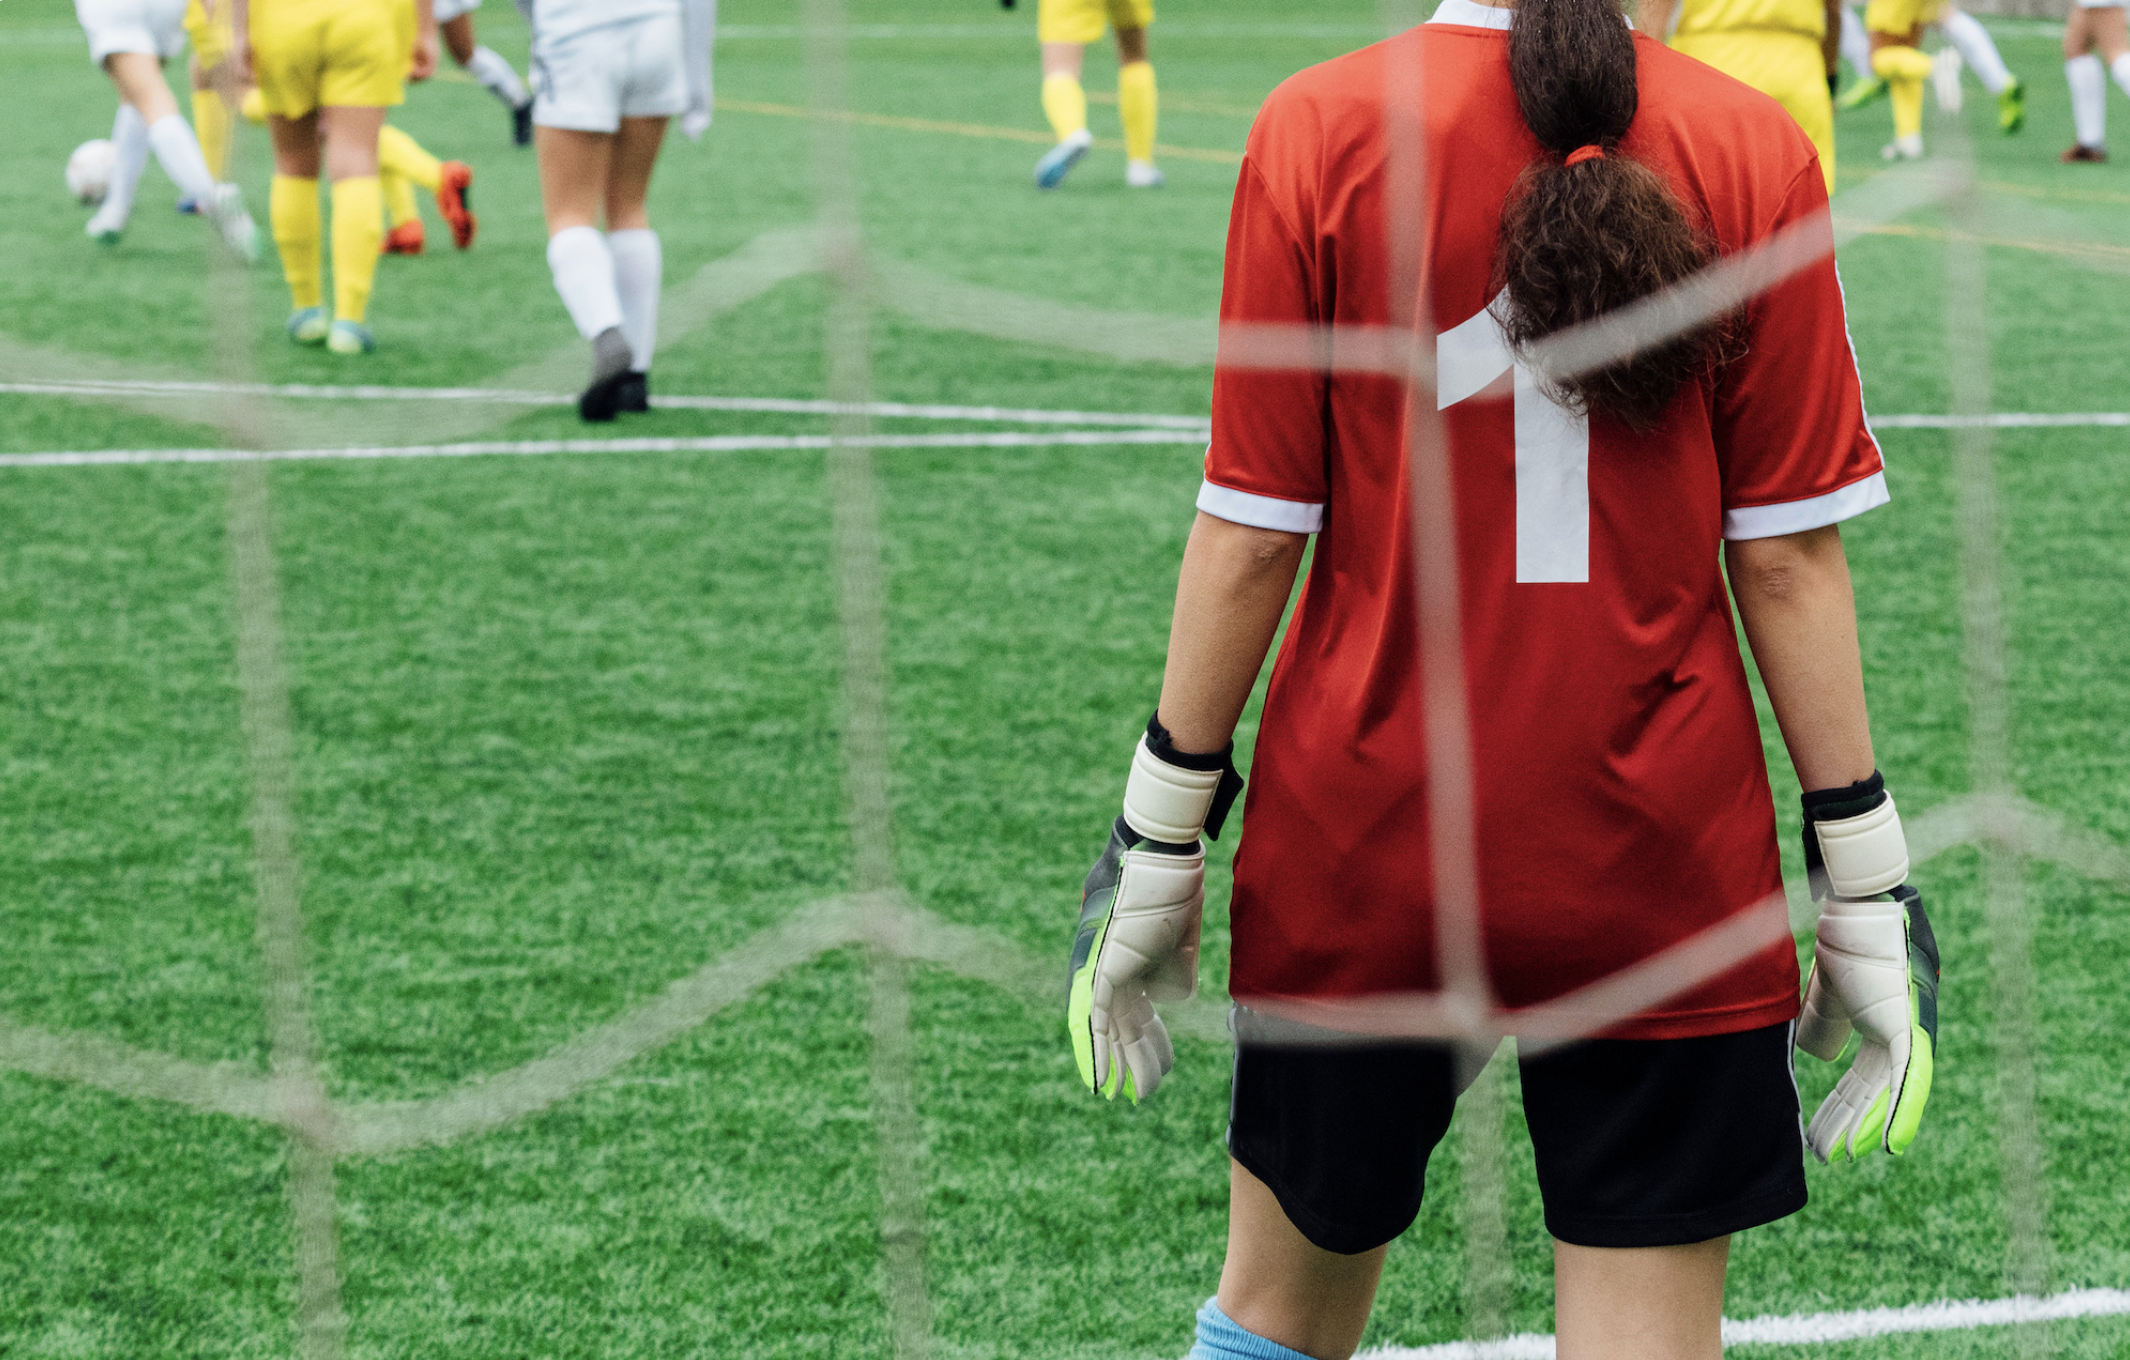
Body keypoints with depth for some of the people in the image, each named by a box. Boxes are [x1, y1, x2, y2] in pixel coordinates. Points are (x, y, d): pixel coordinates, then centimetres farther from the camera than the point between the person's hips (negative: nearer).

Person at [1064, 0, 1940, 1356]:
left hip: (1358, 845, 0)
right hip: (1664, 873, 0)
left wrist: (1162, 842, 5)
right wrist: (1863, 886, 3)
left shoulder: (1319, 131, -7)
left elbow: (1252, 535, -5)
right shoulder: (1755, 150, -6)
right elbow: (1789, 555, -4)